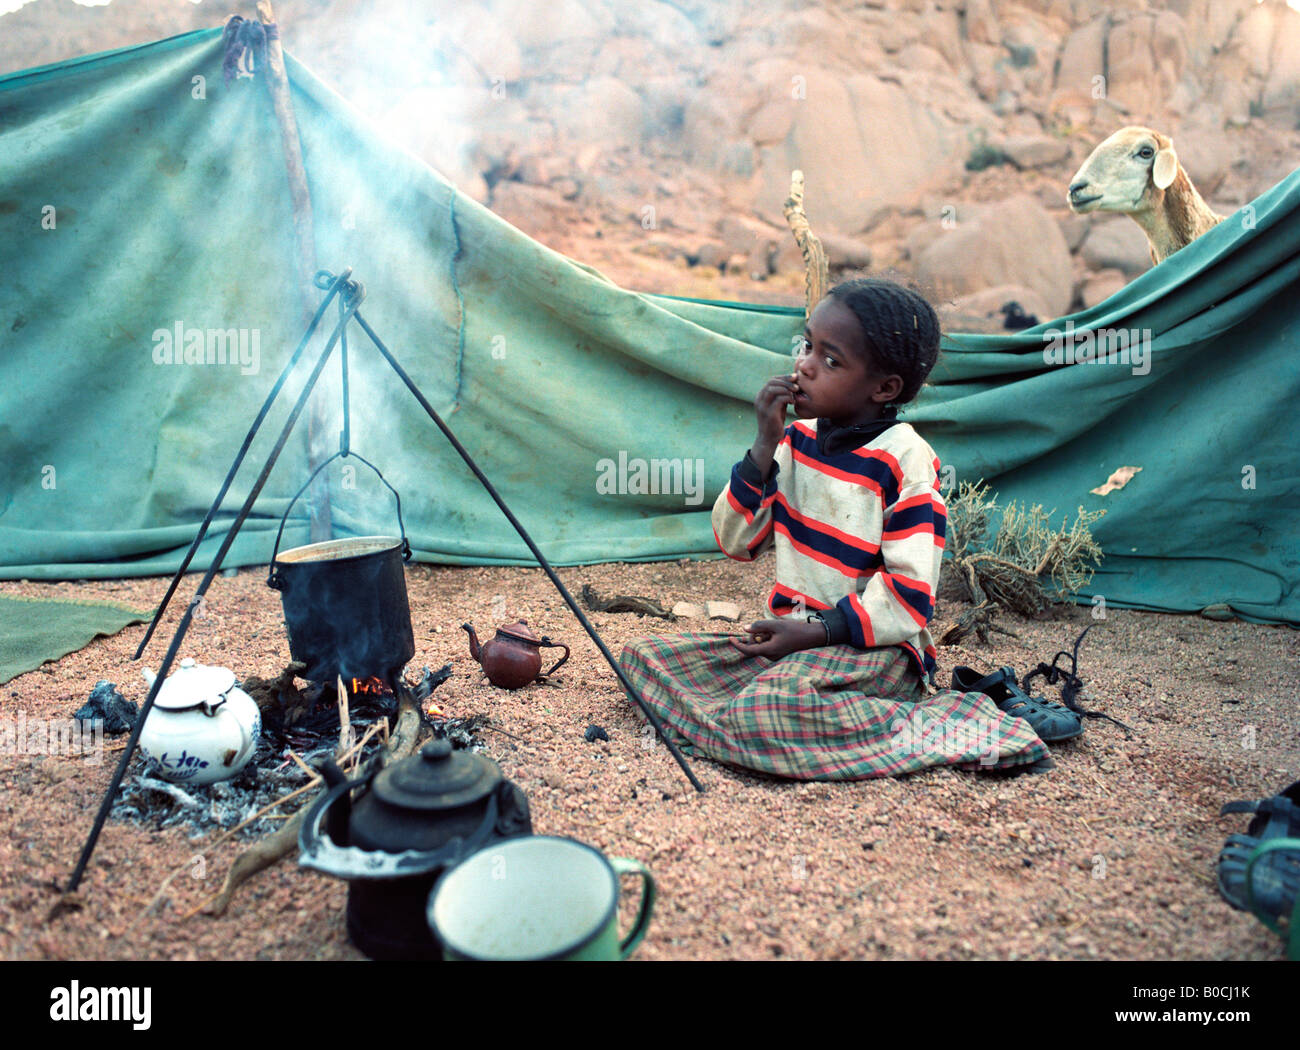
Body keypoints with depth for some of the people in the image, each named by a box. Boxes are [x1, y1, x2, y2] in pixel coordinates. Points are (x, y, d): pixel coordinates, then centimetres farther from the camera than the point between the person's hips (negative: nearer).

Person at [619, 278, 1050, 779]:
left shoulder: (904, 459, -12)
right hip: (789, 638, 7)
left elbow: (910, 592, -15)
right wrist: (766, 444, -7)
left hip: (872, 647, -6)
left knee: (767, 711, -36)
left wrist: (816, 632, -21)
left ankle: (929, 731, -15)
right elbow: (735, 541, 4)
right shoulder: (797, 438, 5)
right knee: (643, 657, -4)